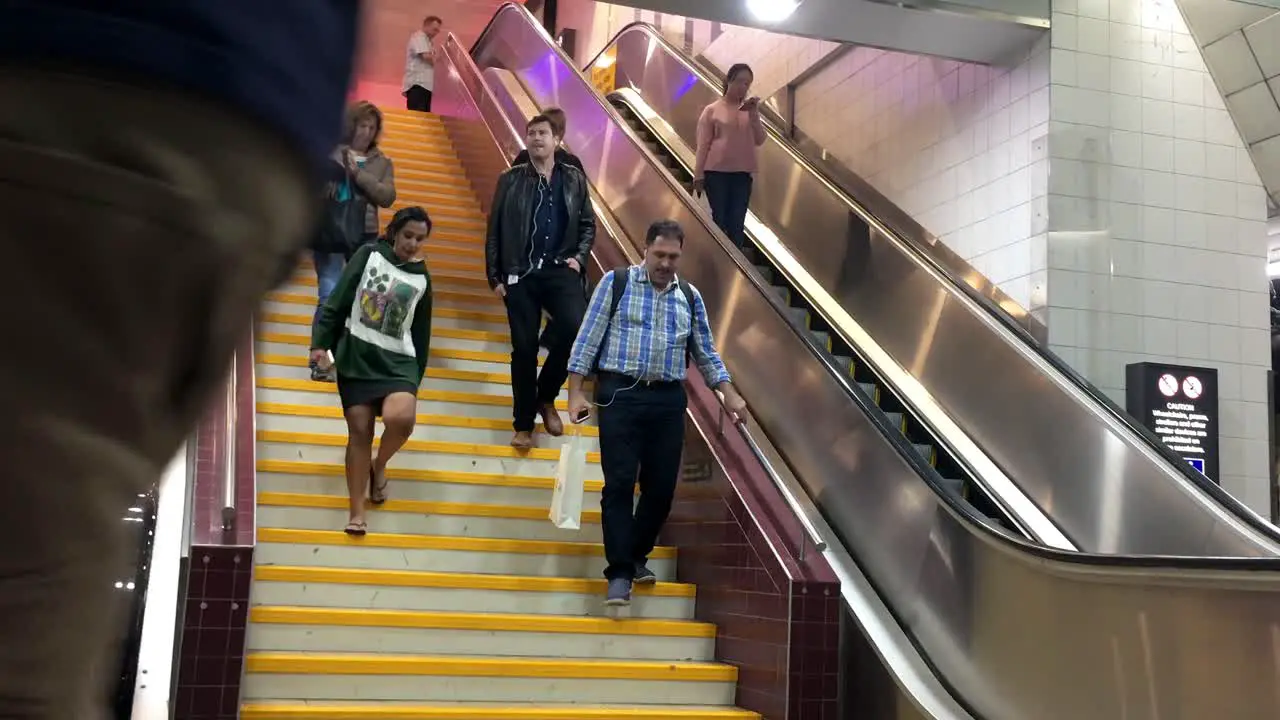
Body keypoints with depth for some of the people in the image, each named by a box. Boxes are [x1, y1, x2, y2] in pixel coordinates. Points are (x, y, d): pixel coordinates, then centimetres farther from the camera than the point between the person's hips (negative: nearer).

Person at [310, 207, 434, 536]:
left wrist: (416, 379, 13)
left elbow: (420, 334, 13)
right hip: (355, 355, -1)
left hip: (397, 361, 1)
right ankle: (356, 512, 4)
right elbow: (338, 301, -1)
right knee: (359, 430, -3)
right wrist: (320, 343, -8)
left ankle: (379, 465, 9)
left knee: (401, 418, -24)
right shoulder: (369, 255, 2)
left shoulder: (422, 278, 8)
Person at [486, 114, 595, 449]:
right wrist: (494, 277, 1)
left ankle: (546, 398, 5)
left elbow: (588, 225, 16)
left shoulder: (574, 180, 11)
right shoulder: (510, 180, 7)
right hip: (521, 273, 0)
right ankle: (524, 424, 14)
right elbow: (494, 231, 7)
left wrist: (579, 257, -1)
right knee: (524, 349, -1)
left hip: (560, 270, 1)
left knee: (576, 329, -21)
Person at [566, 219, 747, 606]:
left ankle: (637, 555, 27)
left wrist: (729, 393, 5)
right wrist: (576, 391, -7)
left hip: (669, 400, 4)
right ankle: (620, 572, -1)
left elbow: (706, 353, 17)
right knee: (620, 483, -7)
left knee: (662, 485, 6)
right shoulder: (616, 282, 1)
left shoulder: (690, 297, 12)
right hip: (621, 393, -4)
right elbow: (588, 338, -1)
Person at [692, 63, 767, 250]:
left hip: (742, 173, 3)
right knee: (719, 219, -1)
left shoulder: (750, 110, 11)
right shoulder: (712, 110, 0)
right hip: (716, 172, -3)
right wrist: (698, 176, -6)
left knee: (737, 223, 2)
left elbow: (759, 141, 2)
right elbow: (703, 145, -2)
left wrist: (754, 115, -10)